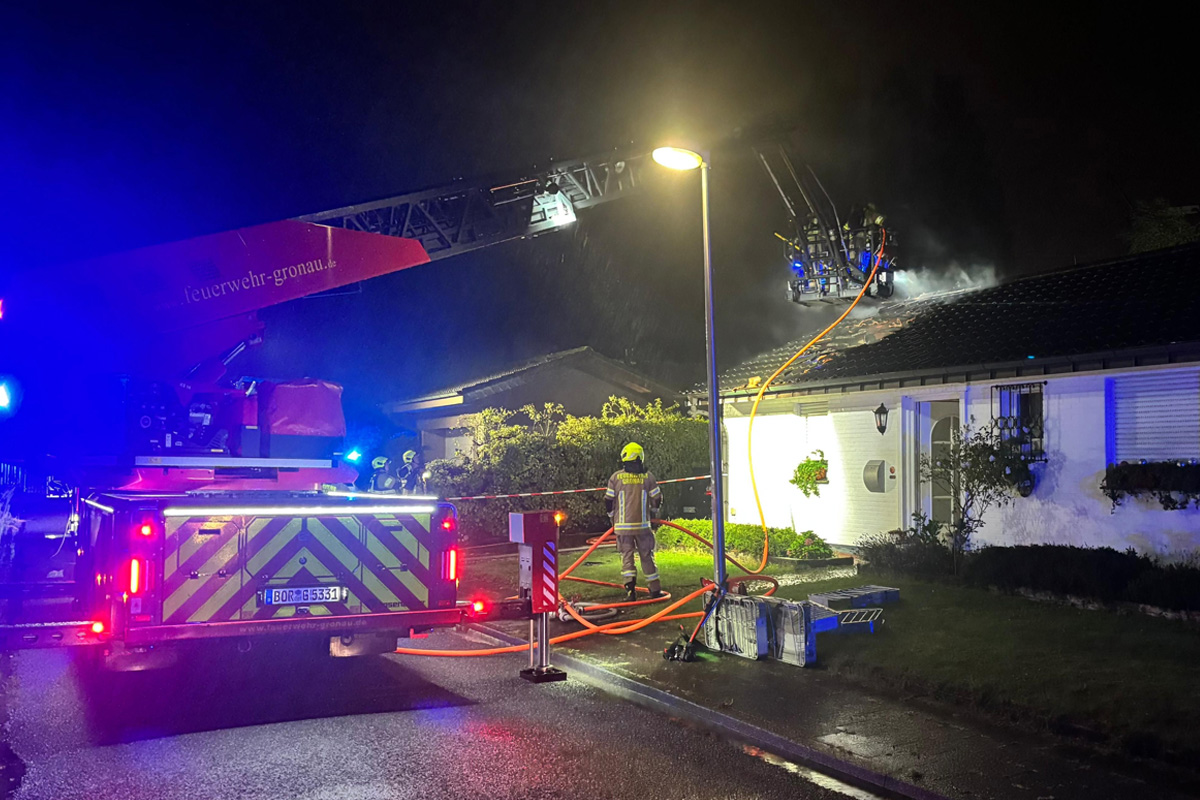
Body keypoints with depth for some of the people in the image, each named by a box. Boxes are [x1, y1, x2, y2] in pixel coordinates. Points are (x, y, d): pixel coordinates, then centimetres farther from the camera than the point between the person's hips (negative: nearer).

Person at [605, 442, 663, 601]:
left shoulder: (616, 477, -3)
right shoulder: (647, 477, -2)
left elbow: (608, 501, 0)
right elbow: (657, 499, 4)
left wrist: (613, 517, 17)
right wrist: (652, 514, 23)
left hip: (622, 525, 0)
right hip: (642, 525, 0)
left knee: (626, 556, 6)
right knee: (647, 556, 9)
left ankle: (630, 588, -6)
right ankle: (654, 589, 14)